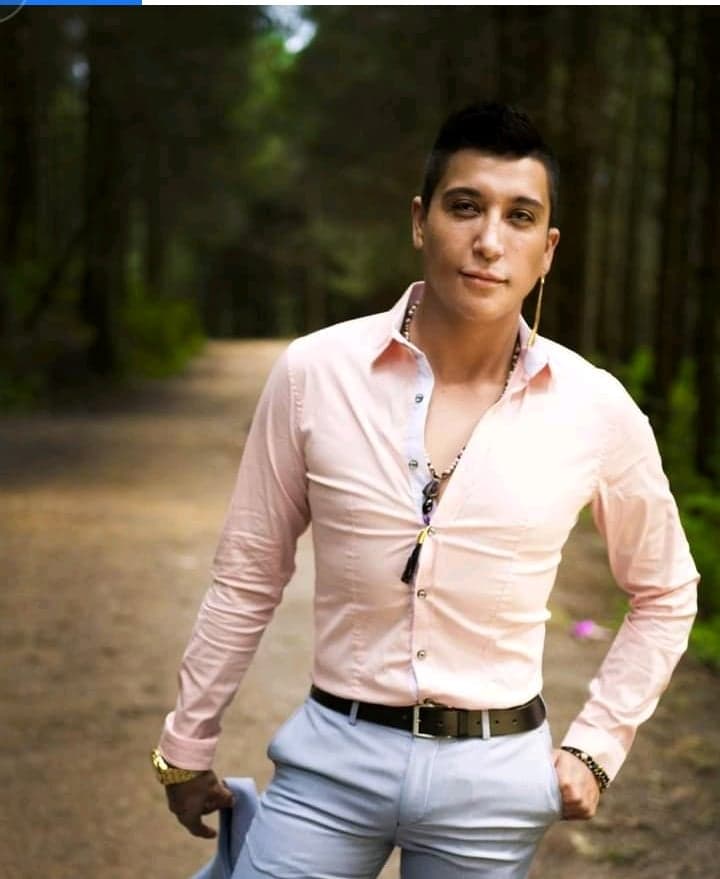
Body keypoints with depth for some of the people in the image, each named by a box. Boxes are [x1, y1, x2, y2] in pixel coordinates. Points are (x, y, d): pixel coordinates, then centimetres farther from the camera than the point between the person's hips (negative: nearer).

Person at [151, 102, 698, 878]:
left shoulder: (596, 409, -7)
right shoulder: (315, 372, -9)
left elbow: (664, 593, 9)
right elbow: (248, 577, 2)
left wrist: (596, 746, 4)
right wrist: (187, 744, 8)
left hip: (493, 779, 1)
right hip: (333, 756, 0)